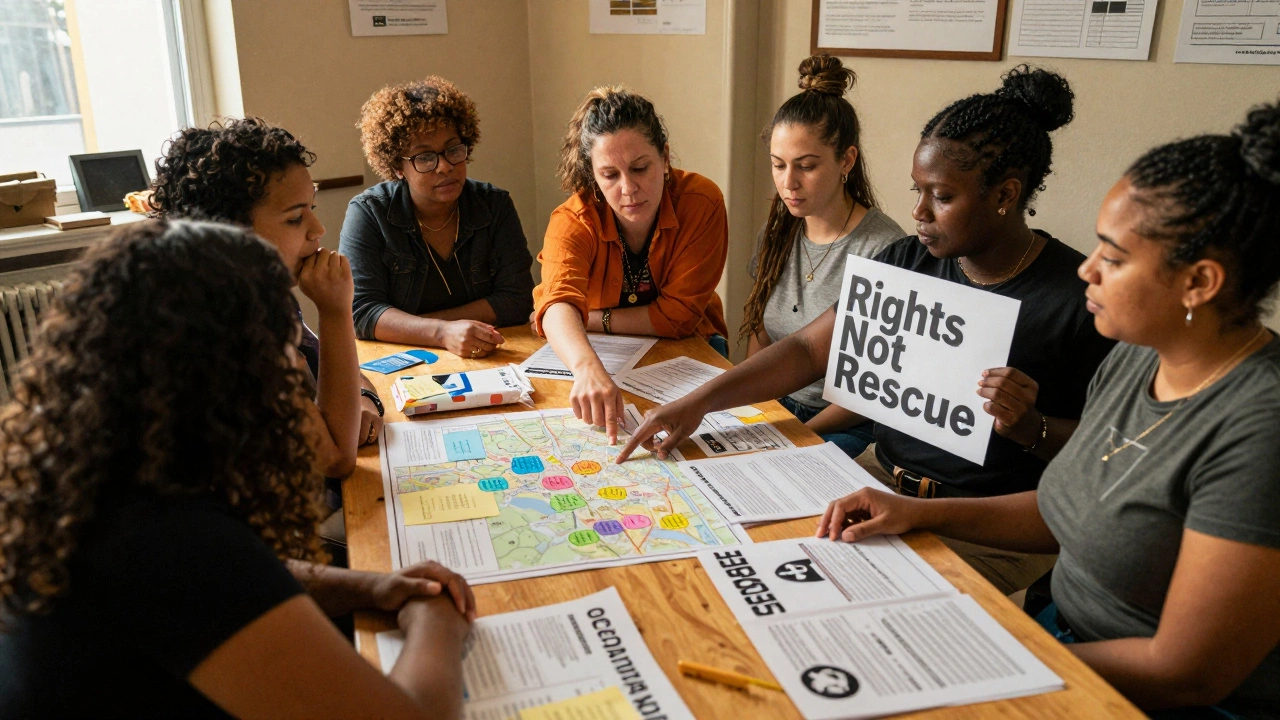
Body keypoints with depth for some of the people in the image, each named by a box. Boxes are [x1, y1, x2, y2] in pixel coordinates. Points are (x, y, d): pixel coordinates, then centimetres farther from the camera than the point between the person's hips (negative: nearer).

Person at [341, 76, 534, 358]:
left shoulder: (496, 206, 2)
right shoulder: (368, 213, -4)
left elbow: (517, 300, -6)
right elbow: (361, 311, -12)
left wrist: (404, 326, -13)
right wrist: (443, 333, -31)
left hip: (488, 365, 2)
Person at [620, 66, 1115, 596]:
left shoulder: (1082, 295, -11)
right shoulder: (905, 263, 4)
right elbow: (808, 349, 2)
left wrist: (1032, 428, -25)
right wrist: (700, 401, -7)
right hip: (882, 479, 5)